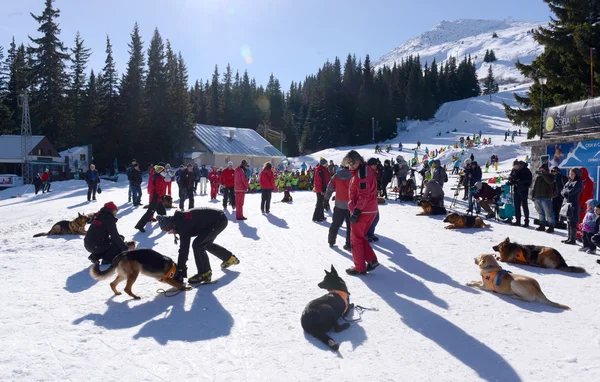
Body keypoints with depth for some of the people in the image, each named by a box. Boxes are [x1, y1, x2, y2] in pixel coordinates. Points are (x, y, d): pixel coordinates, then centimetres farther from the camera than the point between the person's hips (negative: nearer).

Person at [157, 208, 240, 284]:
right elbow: (184, 248, 9)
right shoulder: (181, 220, 4)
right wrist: (182, 269, 10)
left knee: (197, 244, -17)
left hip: (219, 220, -11)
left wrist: (179, 272, -25)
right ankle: (230, 258, 45)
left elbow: (184, 249, -28)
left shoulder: (184, 226, -25)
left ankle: (205, 273, -4)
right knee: (207, 244, 28)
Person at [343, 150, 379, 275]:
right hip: (370, 211, 10)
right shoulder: (364, 170, 14)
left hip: (362, 212, -10)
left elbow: (364, 195, -23)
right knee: (360, 237, 19)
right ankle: (371, 260, 14)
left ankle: (359, 267, 10)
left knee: (356, 238, 3)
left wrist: (356, 212, -22)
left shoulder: (361, 173, -18)